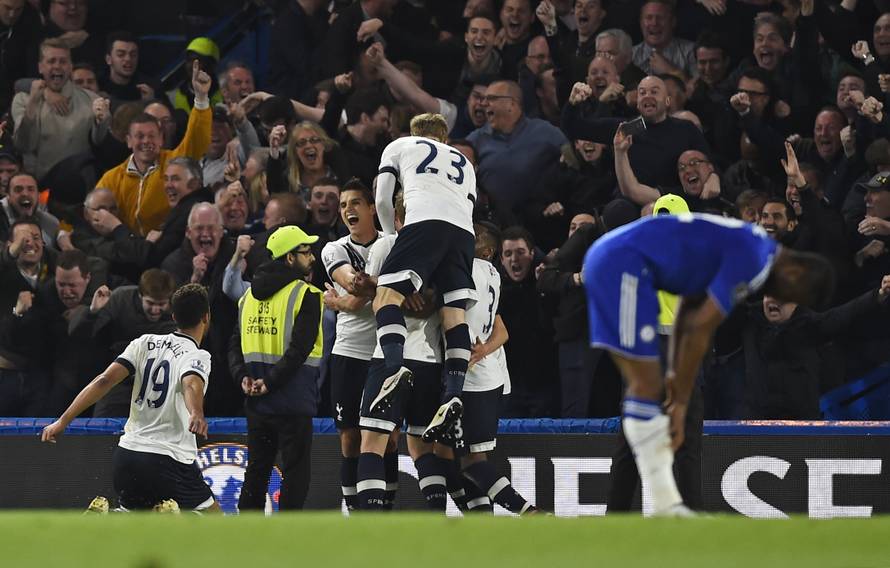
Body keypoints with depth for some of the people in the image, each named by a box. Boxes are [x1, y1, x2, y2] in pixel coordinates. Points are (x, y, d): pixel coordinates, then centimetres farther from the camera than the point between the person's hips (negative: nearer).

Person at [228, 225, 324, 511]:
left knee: (257, 469, 14)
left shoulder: (249, 295, 12)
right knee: (295, 470, 0)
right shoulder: (306, 295, -10)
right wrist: (271, 383, -14)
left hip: (256, 402, 6)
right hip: (293, 401, -6)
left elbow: (236, 345, 10)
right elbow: (300, 348, -18)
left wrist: (243, 377, -1)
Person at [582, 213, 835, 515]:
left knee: (646, 385, 8)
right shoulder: (753, 262, -14)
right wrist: (681, 402, -6)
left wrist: (675, 374, 14)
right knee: (645, 386, -10)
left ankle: (667, 504, 7)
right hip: (623, 265, -10)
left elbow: (689, 308, 20)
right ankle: (664, 503, -11)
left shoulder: (751, 246, 16)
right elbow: (700, 329, -14)